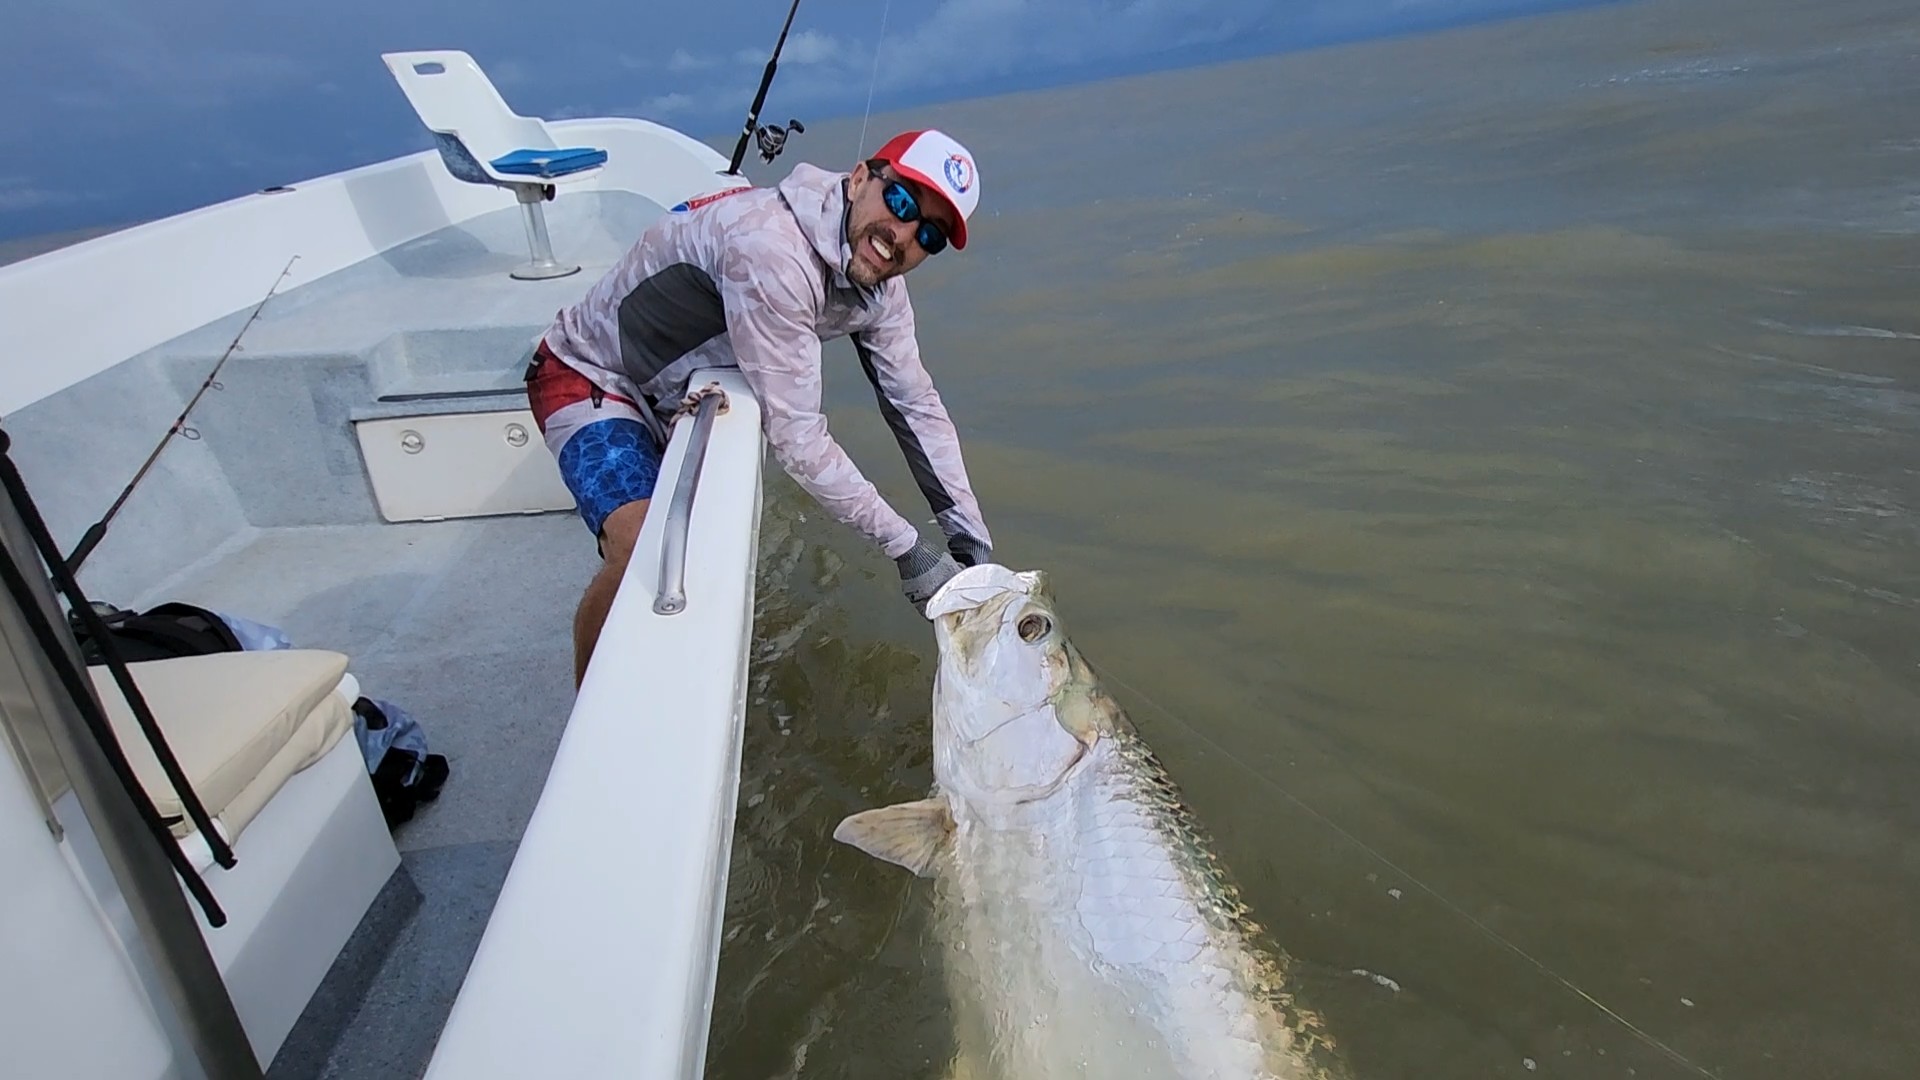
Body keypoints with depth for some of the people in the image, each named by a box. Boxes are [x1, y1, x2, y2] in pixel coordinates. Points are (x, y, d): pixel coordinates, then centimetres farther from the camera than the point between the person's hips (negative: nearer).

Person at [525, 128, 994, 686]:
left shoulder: (880, 281, -9)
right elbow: (795, 434, -35)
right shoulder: (771, 247, -36)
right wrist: (904, 546, -29)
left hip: (672, 390, 9)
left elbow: (916, 406, -5)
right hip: (588, 376, -8)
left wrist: (972, 539, -10)